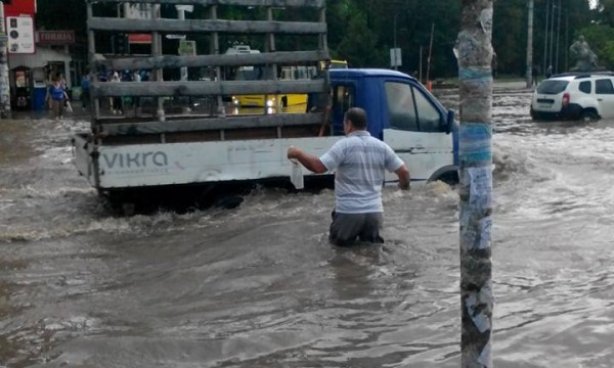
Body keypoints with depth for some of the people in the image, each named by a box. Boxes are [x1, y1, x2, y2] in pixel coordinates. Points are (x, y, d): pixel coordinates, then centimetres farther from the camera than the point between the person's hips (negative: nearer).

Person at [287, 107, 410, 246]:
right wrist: (404, 184, 28)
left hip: (349, 211, -2)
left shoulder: (344, 145, -9)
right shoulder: (382, 147, 6)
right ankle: (371, 237, 0)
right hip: (374, 211, 2)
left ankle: (346, 238, -2)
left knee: (337, 240, 23)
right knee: (371, 236, 26)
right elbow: (404, 171, 6)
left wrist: (298, 154, -2)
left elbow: (318, 167, -17)